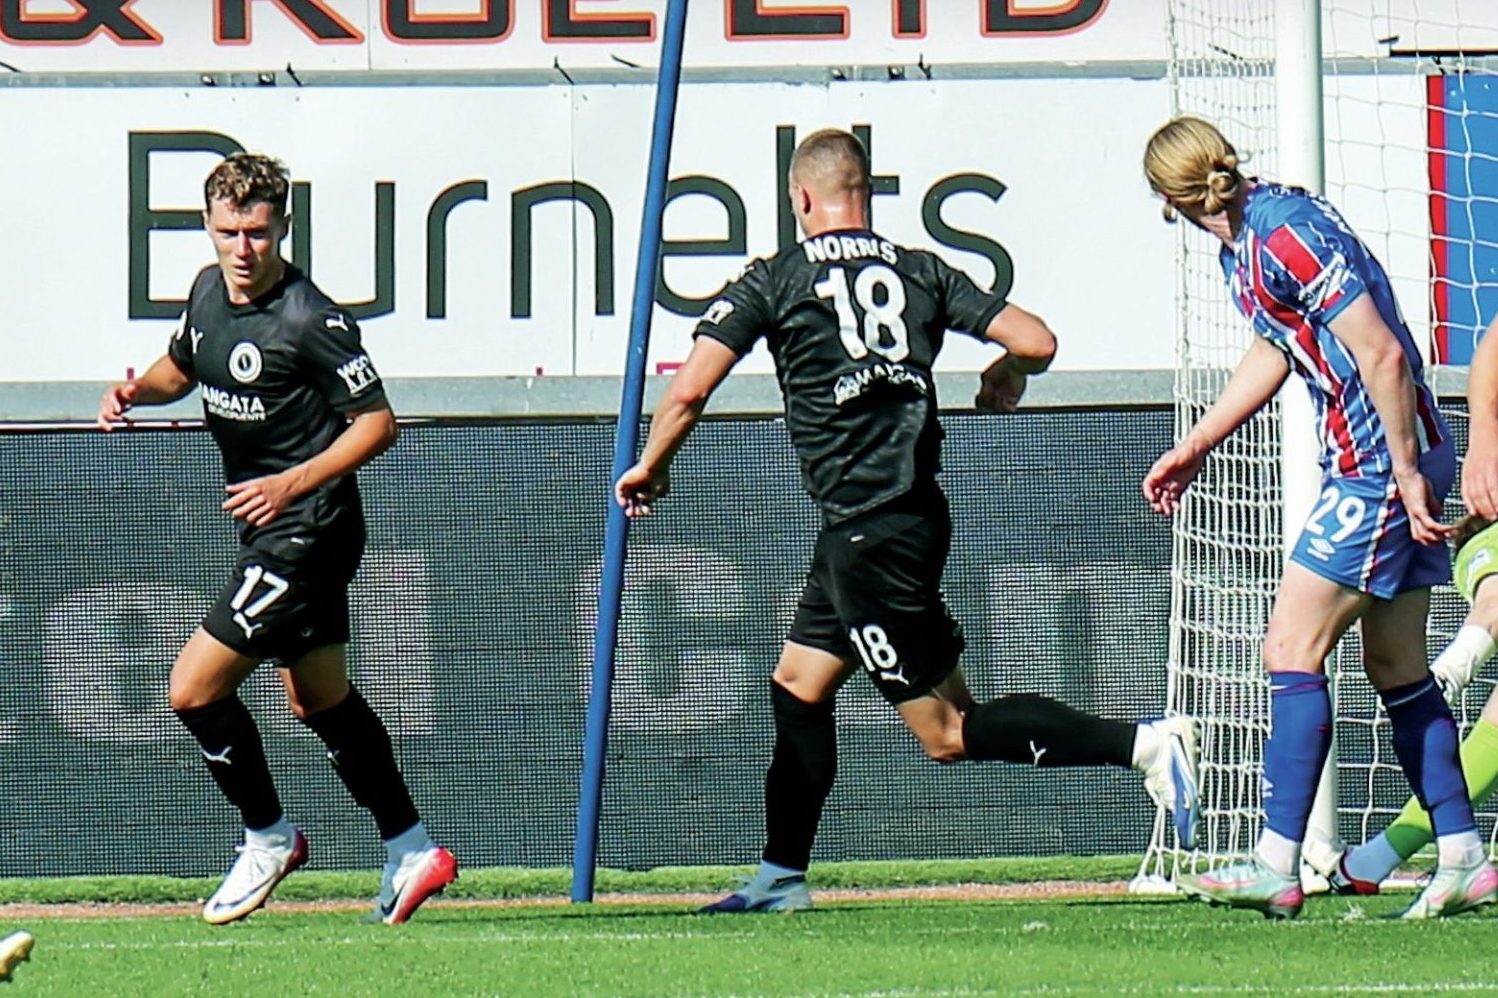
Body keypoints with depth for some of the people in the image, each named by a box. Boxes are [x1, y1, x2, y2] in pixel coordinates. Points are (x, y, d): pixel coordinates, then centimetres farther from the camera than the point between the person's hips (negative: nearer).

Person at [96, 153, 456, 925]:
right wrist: (137, 391, 0)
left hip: (308, 527, -9)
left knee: (194, 687, -10)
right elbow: (180, 366, 22)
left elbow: (377, 422, -17)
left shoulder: (310, 321, -21)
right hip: (268, 525, 9)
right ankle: (410, 849, 27)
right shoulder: (208, 291, 3)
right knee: (320, 701, 17)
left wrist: (294, 484, -25)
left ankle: (268, 837, 9)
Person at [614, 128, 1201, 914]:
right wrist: (1007, 376, 25)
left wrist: (650, 467, 8)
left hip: (867, 535, -7)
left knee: (948, 732, -6)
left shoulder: (775, 282, -6)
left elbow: (689, 390, -11)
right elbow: (1036, 340, 2)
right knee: (796, 686, 19)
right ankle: (781, 877, 22)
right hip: (915, 516, 7)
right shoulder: (923, 273, 7)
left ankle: (1141, 745, -18)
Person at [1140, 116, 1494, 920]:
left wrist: (1407, 473, -20)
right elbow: (1274, 351, 28)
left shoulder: (1286, 236, -20)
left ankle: (1276, 866, -11)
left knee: (1291, 652, -9)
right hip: (1388, 462, 10)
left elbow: (1381, 353, -22)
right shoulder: (1246, 242, 11)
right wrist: (1193, 448, 32)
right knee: (1397, 669, 13)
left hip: (1381, 464, -10)